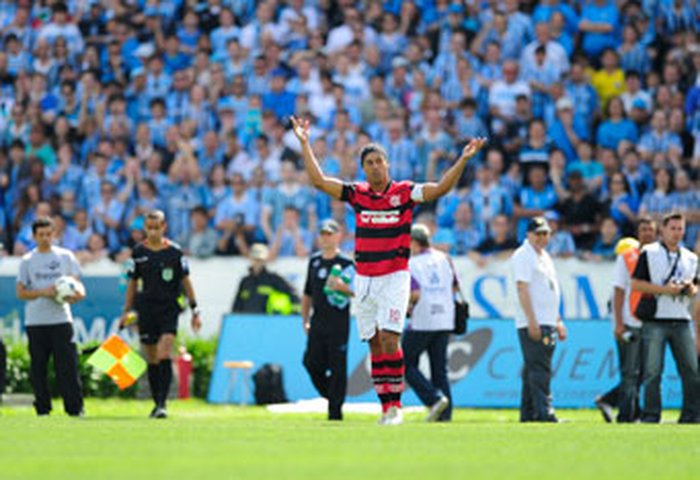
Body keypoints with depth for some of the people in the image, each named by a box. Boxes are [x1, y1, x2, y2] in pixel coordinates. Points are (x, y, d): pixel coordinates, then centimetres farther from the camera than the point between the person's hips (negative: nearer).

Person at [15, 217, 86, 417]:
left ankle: (75, 408, -4)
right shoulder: (27, 261, 7)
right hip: (35, 322, 1)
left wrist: (77, 294, -15)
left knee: (68, 366, -7)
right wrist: (43, 292, -12)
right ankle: (42, 409, 10)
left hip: (61, 319, -1)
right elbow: (21, 292, 4)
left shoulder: (65, 256, 8)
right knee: (38, 367, 3)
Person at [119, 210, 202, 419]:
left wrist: (195, 310, 3)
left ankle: (162, 403, -19)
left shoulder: (174, 251, -1)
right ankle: (157, 402, 17)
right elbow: (132, 283, 13)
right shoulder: (138, 252, 5)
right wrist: (127, 311, 10)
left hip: (169, 308, -3)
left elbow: (185, 281, 4)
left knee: (164, 354, -17)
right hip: (146, 309, 3)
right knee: (152, 360, 6)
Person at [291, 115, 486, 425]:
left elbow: (441, 188, -9)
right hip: (364, 279, 3)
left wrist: (463, 159, -20)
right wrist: (304, 144, 5)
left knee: (389, 339, -15)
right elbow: (318, 180, 6)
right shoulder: (356, 193, 6)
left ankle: (395, 405, -12)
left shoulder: (404, 193, -1)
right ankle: (385, 406, 7)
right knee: (374, 344, 3)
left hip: (394, 277, -3)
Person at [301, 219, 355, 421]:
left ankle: (335, 409, -1)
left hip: (339, 323, -5)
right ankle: (331, 396, 17)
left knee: (337, 366, -5)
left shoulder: (346, 263, -2)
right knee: (312, 362, -2)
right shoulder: (314, 261, 16)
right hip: (317, 323, 5)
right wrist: (305, 320, 16)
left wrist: (342, 287, -24)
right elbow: (307, 293, 22)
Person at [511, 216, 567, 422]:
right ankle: (544, 412, -17)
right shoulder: (523, 255, -8)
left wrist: (558, 321, 22)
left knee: (535, 369, 10)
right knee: (539, 369, -13)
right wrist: (532, 321, -22)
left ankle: (528, 413, 13)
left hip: (548, 323, 9)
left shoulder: (544, 256, 20)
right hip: (532, 324, -9)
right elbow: (522, 289, -16)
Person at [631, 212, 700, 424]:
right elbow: (636, 284, -4)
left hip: (682, 321, 4)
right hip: (655, 321, -4)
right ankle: (651, 415, -3)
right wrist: (664, 289, -14)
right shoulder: (649, 253, 3)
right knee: (652, 372, -6)